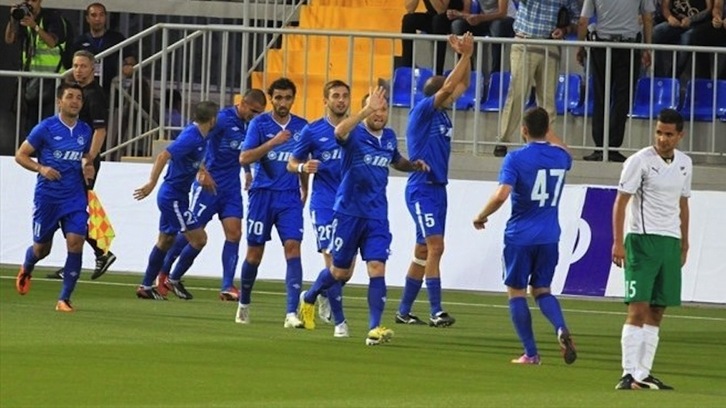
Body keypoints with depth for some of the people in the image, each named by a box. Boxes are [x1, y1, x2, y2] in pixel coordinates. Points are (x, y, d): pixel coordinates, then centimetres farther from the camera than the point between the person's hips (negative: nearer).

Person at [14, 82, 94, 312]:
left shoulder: (85, 131, 5)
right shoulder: (45, 128, -8)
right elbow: (20, 155, -3)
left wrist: (87, 168, -1)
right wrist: (41, 168, -19)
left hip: (75, 198, 2)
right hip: (47, 196, -2)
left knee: (76, 241, -15)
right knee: (42, 247, 9)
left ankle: (64, 299, -7)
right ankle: (26, 270, 47)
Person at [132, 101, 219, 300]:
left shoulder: (199, 136, 7)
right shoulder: (191, 137, -22)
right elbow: (164, 156, -31)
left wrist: (203, 171, 23)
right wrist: (152, 183, -36)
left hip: (172, 196, 10)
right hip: (173, 196, -10)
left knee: (166, 240, 17)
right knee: (199, 238, -8)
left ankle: (146, 286, 23)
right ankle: (174, 280, 3)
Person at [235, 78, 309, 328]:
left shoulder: (301, 127, 6)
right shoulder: (259, 124, -3)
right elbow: (244, 158, -14)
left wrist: (305, 191, 21)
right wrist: (273, 142, -23)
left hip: (290, 197, 1)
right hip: (262, 195, -1)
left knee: (293, 248, -14)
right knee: (255, 252, 7)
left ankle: (292, 313, -19)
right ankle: (244, 304, 29)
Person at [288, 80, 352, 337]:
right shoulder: (313, 131, 0)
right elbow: (291, 164, 5)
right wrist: (303, 167, -17)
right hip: (324, 204, -3)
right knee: (332, 262, -11)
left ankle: (324, 295, 34)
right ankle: (339, 321, -4)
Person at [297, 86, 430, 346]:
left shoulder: (389, 137, 7)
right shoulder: (355, 134, -11)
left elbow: (396, 161, 29)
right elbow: (340, 131, -37)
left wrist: (413, 166, 8)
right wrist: (368, 110, -45)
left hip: (377, 216, 4)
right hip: (349, 212, -4)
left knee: (377, 268, -11)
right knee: (341, 272, 10)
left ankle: (374, 329, -15)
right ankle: (309, 298, 39)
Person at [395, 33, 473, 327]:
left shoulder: (442, 113, 11)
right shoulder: (422, 112, -11)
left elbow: (462, 84, 19)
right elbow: (448, 86, -23)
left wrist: (466, 55, 5)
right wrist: (465, 55, -19)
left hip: (437, 189, 9)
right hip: (422, 189, -9)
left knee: (424, 251, 11)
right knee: (435, 246, -15)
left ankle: (404, 311, 18)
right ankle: (436, 312, -19)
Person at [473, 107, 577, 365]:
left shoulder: (516, 158, -12)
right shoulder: (560, 157, 3)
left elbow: (501, 195, -22)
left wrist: (481, 217, -7)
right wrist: (549, 134, 35)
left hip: (520, 236, -4)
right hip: (549, 237, 4)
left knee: (516, 291, 9)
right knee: (542, 290, 16)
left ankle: (530, 353, 6)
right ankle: (562, 329, -14)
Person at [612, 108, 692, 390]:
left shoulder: (684, 164, 11)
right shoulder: (640, 161, -8)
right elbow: (621, 202, -9)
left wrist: (684, 244, 20)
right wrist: (618, 242, -17)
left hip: (671, 242, 6)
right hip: (642, 240, -6)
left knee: (657, 312, 7)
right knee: (638, 308, -12)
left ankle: (644, 374, 11)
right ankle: (629, 374, -13)